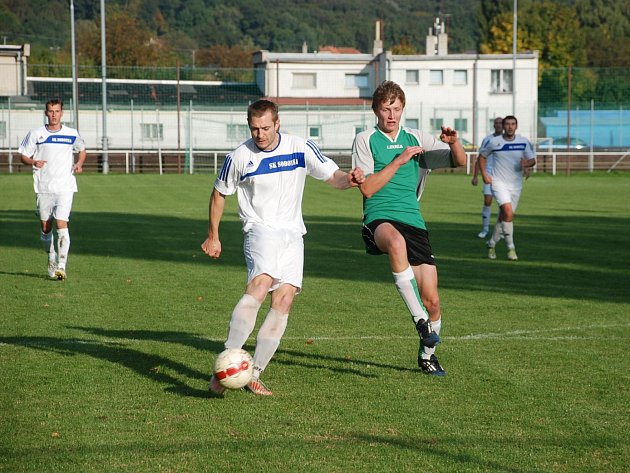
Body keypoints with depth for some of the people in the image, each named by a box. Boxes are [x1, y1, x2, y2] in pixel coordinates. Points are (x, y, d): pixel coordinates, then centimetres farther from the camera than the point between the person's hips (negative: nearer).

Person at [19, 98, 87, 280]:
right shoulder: (36, 134, 2)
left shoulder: (72, 134, 4)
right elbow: (23, 155, 7)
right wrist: (33, 162, -14)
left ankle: (61, 266, -15)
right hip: (43, 188, 1)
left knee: (61, 224, -14)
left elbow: (82, 150, 21)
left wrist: (79, 163, 1)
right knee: (45, 227, 8)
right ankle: (51, 257, 31)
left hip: (65, 188, -1)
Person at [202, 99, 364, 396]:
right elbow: (219, 193, 12)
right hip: (261, 229, -4)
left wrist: (349, 179, -23)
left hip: (292, 233, 4)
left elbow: (332, 176, 0)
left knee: (284, 299, -9)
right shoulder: (239, 157, -3)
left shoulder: (301, 148, 0)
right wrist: (213, 236, 14)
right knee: (261, 282, -29)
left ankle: (253, 374, -4)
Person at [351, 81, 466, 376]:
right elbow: (367, 188, -5)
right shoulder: (365, 140, 5)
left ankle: (427, 354, 27)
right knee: (396, 242, -43)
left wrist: (453, 143, -10)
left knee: (431, 299, -1)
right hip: (379, 219, -4)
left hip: (413, 221, 4)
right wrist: (399, 160, -10)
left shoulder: (416, 139, 15)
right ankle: (420, 321, -37)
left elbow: (459, 162, 12)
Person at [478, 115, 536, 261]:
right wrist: (484, 174, 0)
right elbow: (482, 156, 11)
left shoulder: (524, 142, 1)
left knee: (504, 217, 9)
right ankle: (510, 247, -14)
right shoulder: (494, 142, -3)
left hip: (515, 184, 3)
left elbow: (533, 160, 4)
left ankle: (491, 244, 30)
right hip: (498, 183, -3)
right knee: (508, 212, -22)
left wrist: (526, 163, -20)